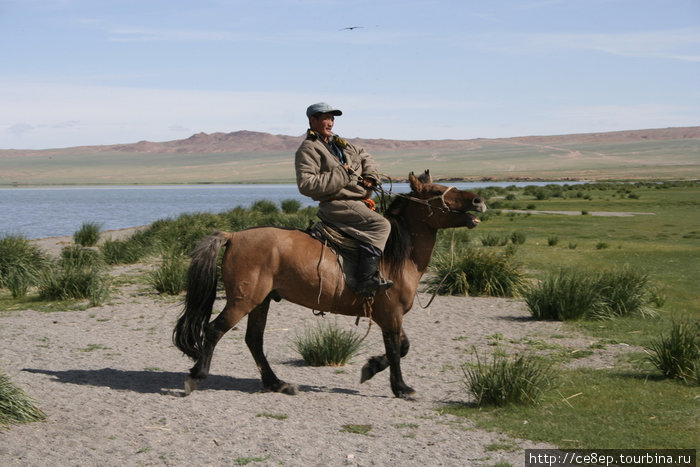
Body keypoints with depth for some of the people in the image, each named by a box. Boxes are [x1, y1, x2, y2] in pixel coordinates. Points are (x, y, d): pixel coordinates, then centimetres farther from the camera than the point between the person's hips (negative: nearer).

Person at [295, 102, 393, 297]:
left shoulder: (339, 143, 20)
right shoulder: (308, 150, -7)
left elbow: (365, 156, 28)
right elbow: (306, 185, -20)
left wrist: (370, 176, 5)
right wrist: (343, 175, -19)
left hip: (358, 202, 10)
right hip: (337, 205, -10)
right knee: (380, 225, -24)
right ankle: (366, 279, -30)